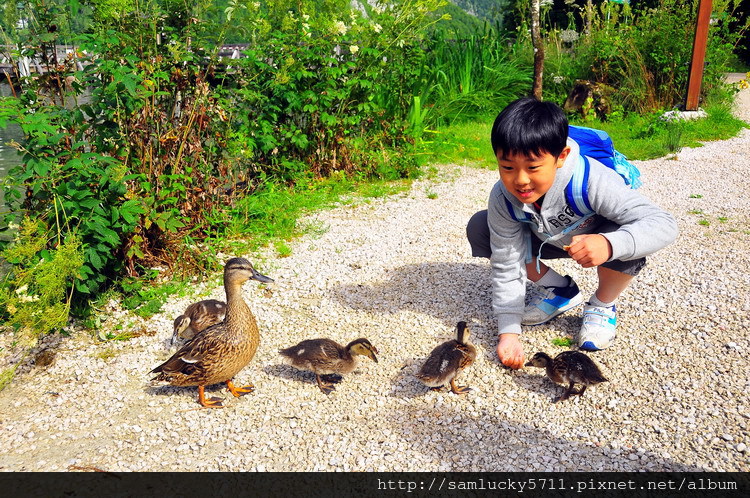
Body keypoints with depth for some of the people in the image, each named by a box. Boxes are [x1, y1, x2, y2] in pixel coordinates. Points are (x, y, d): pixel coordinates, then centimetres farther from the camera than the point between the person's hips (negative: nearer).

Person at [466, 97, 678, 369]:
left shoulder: (591, 181, -40)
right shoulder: (503, 198, -28)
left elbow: (663, 223, -42)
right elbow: (506, 266, -22)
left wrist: (609, 244, -63)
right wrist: (508, 331, -28)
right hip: (549, 239, 4)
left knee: (625, 241, -39)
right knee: (479, 228, -17)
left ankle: (602, 305, -3)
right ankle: (557, 289, 3)